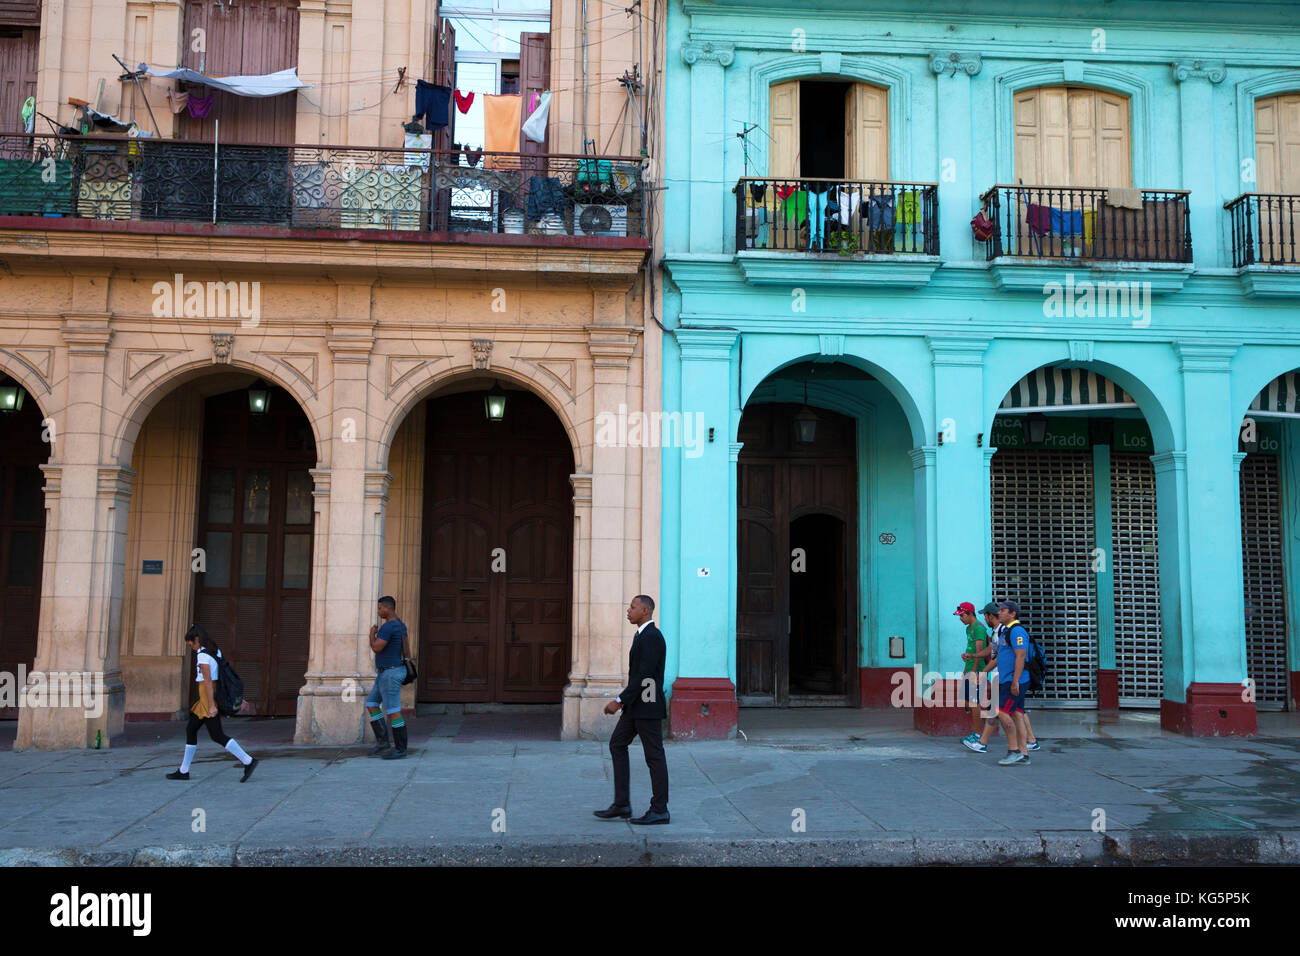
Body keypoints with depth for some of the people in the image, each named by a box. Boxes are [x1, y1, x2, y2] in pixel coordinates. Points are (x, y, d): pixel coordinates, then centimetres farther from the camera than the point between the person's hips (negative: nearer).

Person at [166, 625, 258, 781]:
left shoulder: (202, 655, -13)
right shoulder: (216, 651, 13)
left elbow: (208, 681, -19)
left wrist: (211, 705, -22)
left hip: (208, 695, -10)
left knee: (217, 736, -9)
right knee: (191, 729, 15)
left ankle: (248, 761, -13)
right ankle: (183, 771, 21)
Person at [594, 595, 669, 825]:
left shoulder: (652, 637, -17)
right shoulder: (642, 635, 15)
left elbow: (643, 675, -22)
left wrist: (620, 701, -21)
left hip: (648, 707, -10)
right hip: (636, 706, 10)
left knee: (654, 755, -2)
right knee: (617, 745, 9)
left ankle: (659, 810, 8)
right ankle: (621, 805, 11)